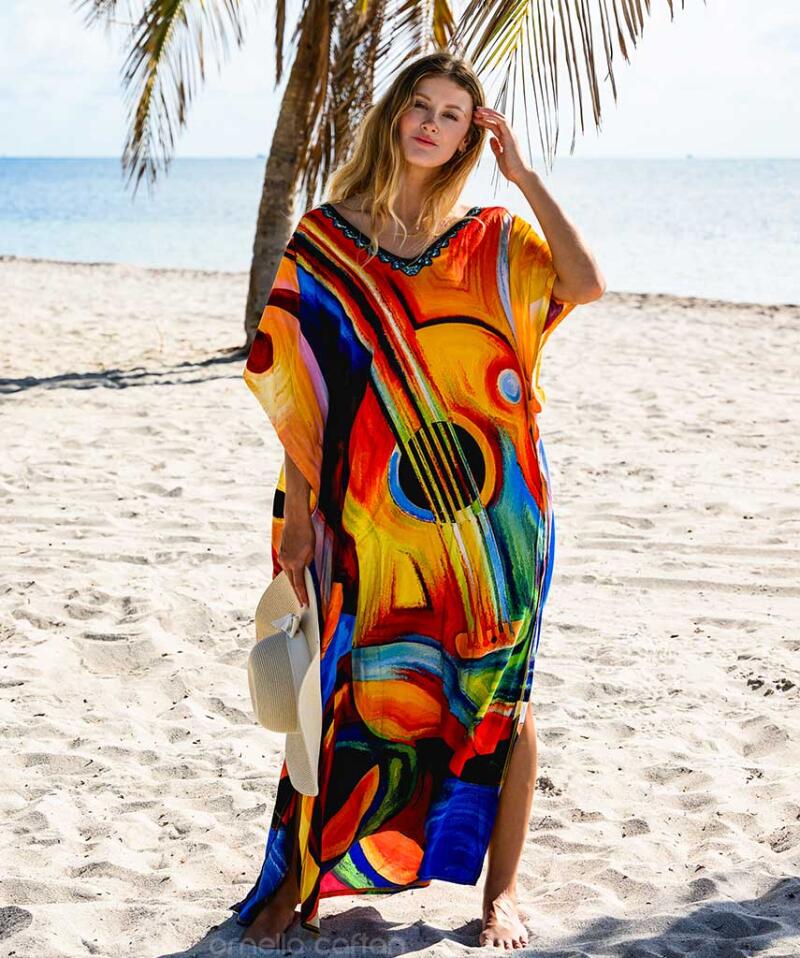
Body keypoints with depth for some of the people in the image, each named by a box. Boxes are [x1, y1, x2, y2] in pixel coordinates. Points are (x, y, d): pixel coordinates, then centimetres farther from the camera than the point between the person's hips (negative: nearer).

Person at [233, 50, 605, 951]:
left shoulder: (492, 243, 7)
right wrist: (297, 506, -3)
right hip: (372, 517, -1)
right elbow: (296, 385, 2)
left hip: (489, 517, 1)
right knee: (353, 695, 4)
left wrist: (524, 175, -8)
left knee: (500, 696, 6)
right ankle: (295, 880, 19)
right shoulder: (323, 240, 4)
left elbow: (586, 285, -12)